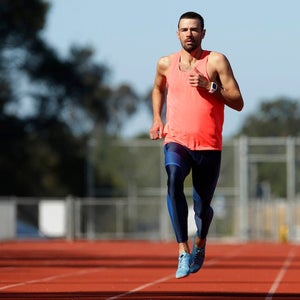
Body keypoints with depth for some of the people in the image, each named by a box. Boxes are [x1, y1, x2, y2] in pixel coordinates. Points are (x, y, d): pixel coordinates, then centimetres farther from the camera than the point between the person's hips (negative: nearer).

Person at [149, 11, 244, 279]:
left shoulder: (216, 61, -2)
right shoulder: (166, 64, 7)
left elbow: (238, 103, -4)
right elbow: (158, 89, 30)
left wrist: (210, 86, -17)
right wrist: (157, 119, 16)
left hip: (208, 146, -1)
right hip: (176, 140, 1)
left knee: (202, 207, 7)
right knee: (174, 183, -31)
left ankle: (201, 242, 42)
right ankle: (183, 251, -33)